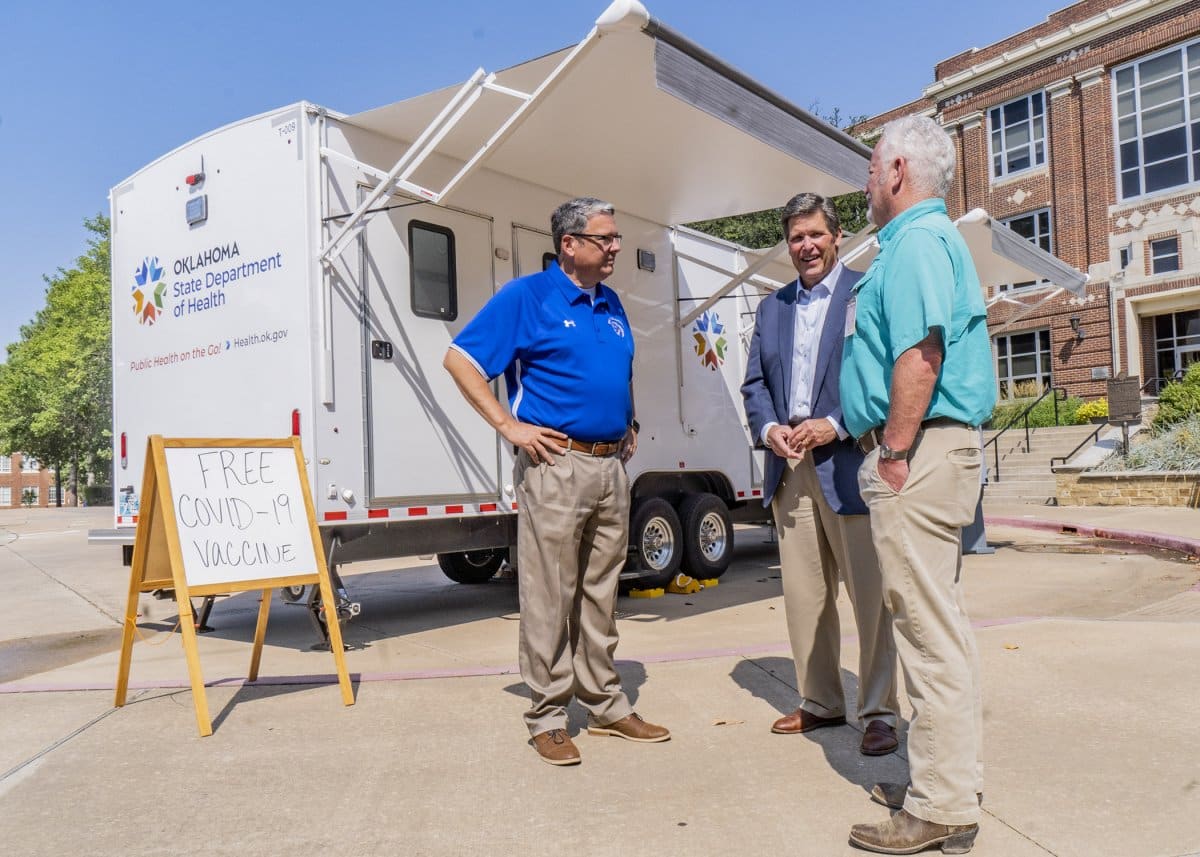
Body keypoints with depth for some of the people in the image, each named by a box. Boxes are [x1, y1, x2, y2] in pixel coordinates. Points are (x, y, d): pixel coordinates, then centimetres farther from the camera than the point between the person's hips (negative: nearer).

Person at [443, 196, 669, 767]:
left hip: (612, 466, 7)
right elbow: (459, 360, -8)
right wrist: (509, 426, -13)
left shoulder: (612, 305, 16)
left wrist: (628, 426, 15)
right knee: (549, 598, 0)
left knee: (600, 594, 15)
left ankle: (606, 705, 27)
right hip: (555, 467, -7)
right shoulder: (527, 297, -5)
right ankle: (548, 717, 13)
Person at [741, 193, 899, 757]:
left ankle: (879, 712, 11)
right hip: (789, 469, 6)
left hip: (849, 463, -5)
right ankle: (819, 702, 23)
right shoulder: (772, 308, 19)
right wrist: (768, 428, -3)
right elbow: (754, 383, 16)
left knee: (870, 594, 0)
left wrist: (835, 425, -16)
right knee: (803, 594, 10)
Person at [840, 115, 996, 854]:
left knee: (930, 628, -6)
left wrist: (895, 452, -20)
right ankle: (951, 783, 27)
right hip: (932, 449, 11)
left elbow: (919, 354, -23)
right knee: (941, 622, 15)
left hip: (920, 451, -11)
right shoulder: (933, 238, 23)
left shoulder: (917, 239, -10)